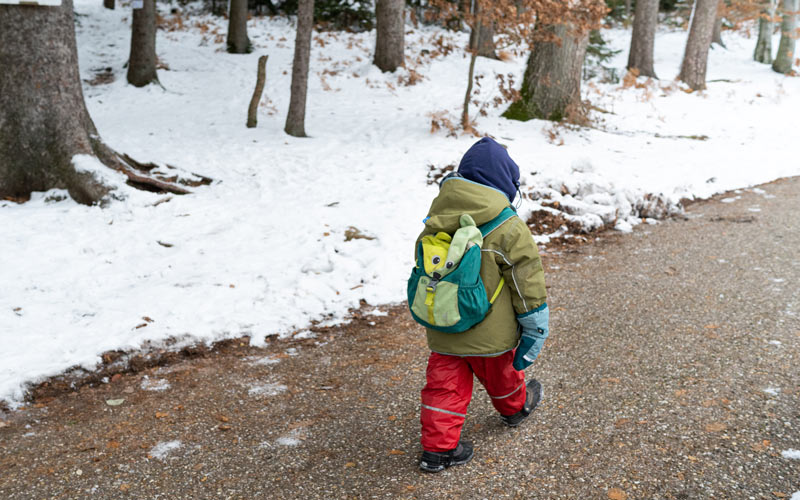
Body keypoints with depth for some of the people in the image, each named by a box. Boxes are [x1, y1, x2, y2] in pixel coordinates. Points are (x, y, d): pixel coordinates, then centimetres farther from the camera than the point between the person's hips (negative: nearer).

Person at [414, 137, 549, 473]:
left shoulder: (436, 218, -4)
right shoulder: (509, 229, -19)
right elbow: (527, 282, -13)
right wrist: (536, 328, -1)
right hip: (490, 333, -2)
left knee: (444, 385, 12)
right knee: (501, 373, 24)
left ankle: (438, 447, 12)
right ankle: (515, 407, 52)